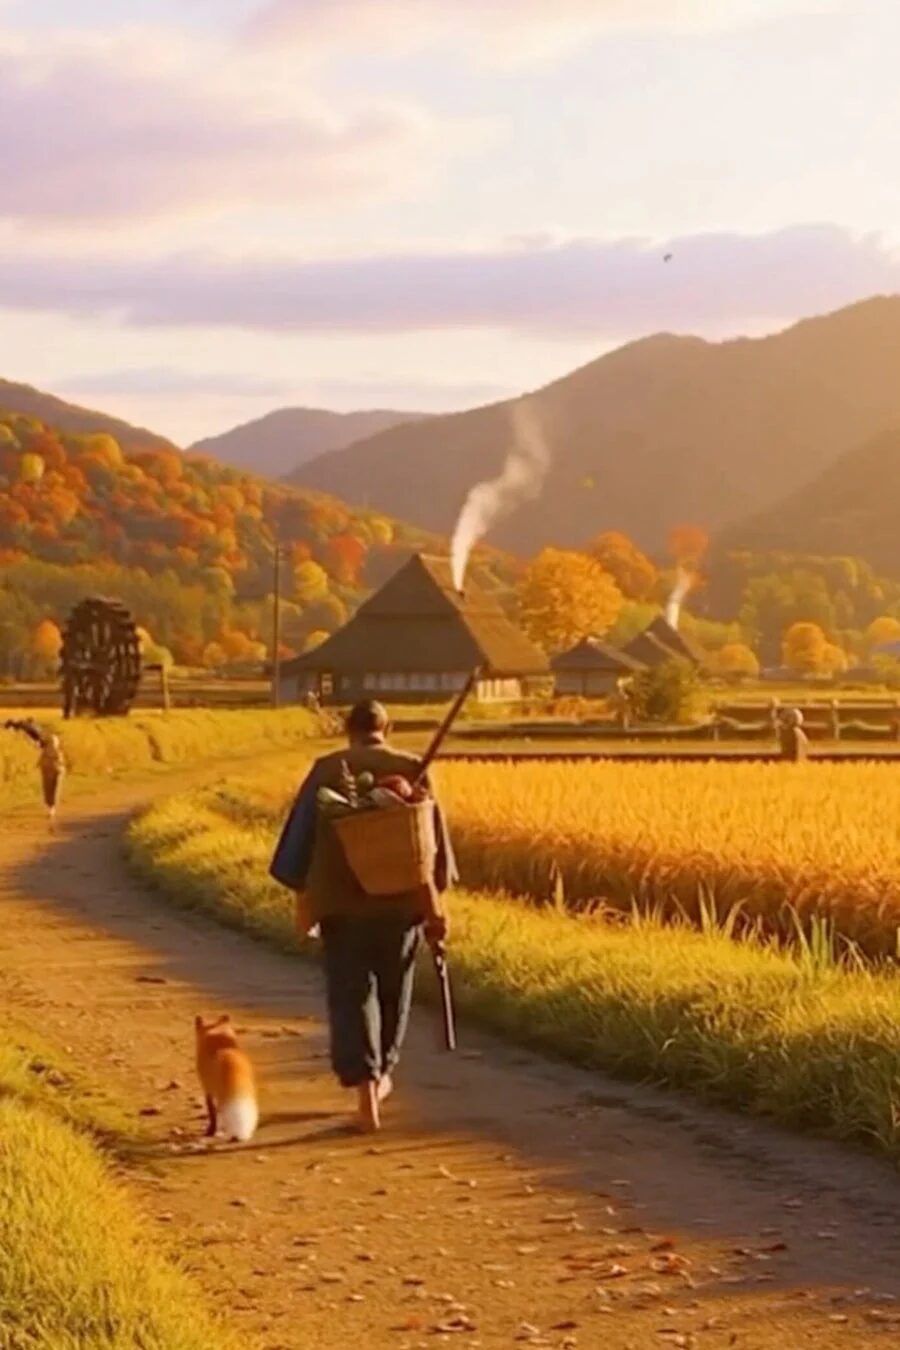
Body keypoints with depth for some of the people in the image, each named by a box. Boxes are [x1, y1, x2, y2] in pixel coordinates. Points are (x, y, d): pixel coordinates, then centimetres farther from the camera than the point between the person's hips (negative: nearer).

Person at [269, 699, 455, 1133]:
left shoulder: (327, 771, -3)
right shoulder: (412, 770, -1)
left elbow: (302, 837, -1)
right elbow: (435, 840, 0)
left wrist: (304, 900, 7)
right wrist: (437, 906, 5)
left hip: (343, 903, -2)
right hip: (402, 902, 2)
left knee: (352, 996, 0)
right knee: (393, 991, 21)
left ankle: (365, 1089, -13)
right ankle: (382, 1073, 36)